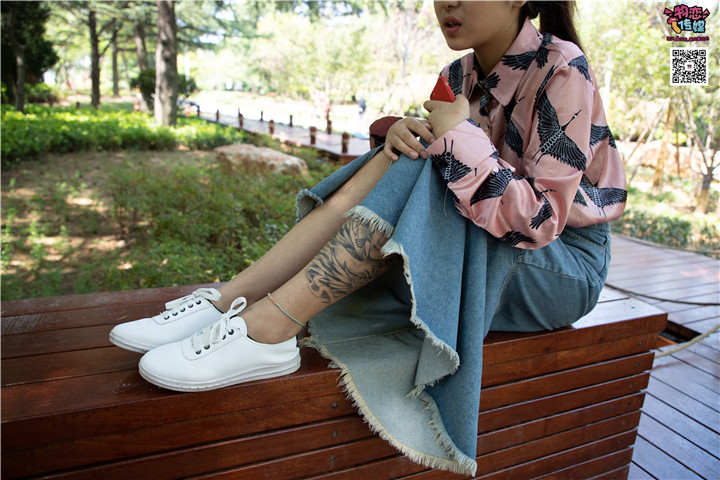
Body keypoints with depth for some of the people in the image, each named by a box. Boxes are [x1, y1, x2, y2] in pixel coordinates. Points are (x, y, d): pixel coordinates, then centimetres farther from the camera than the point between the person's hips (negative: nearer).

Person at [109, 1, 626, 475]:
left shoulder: (562, 71, -17)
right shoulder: (461, 74, 4)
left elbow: (542, 218, -25)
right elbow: (433, 165, 5)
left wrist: (458, 139, -28)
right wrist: (401, 138, -17)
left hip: (565, 262, -6)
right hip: (486, 241, 6)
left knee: (416, 181, -28)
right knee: (394, 164, -17)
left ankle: (270, 327, -32)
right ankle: (229, 300, -24)